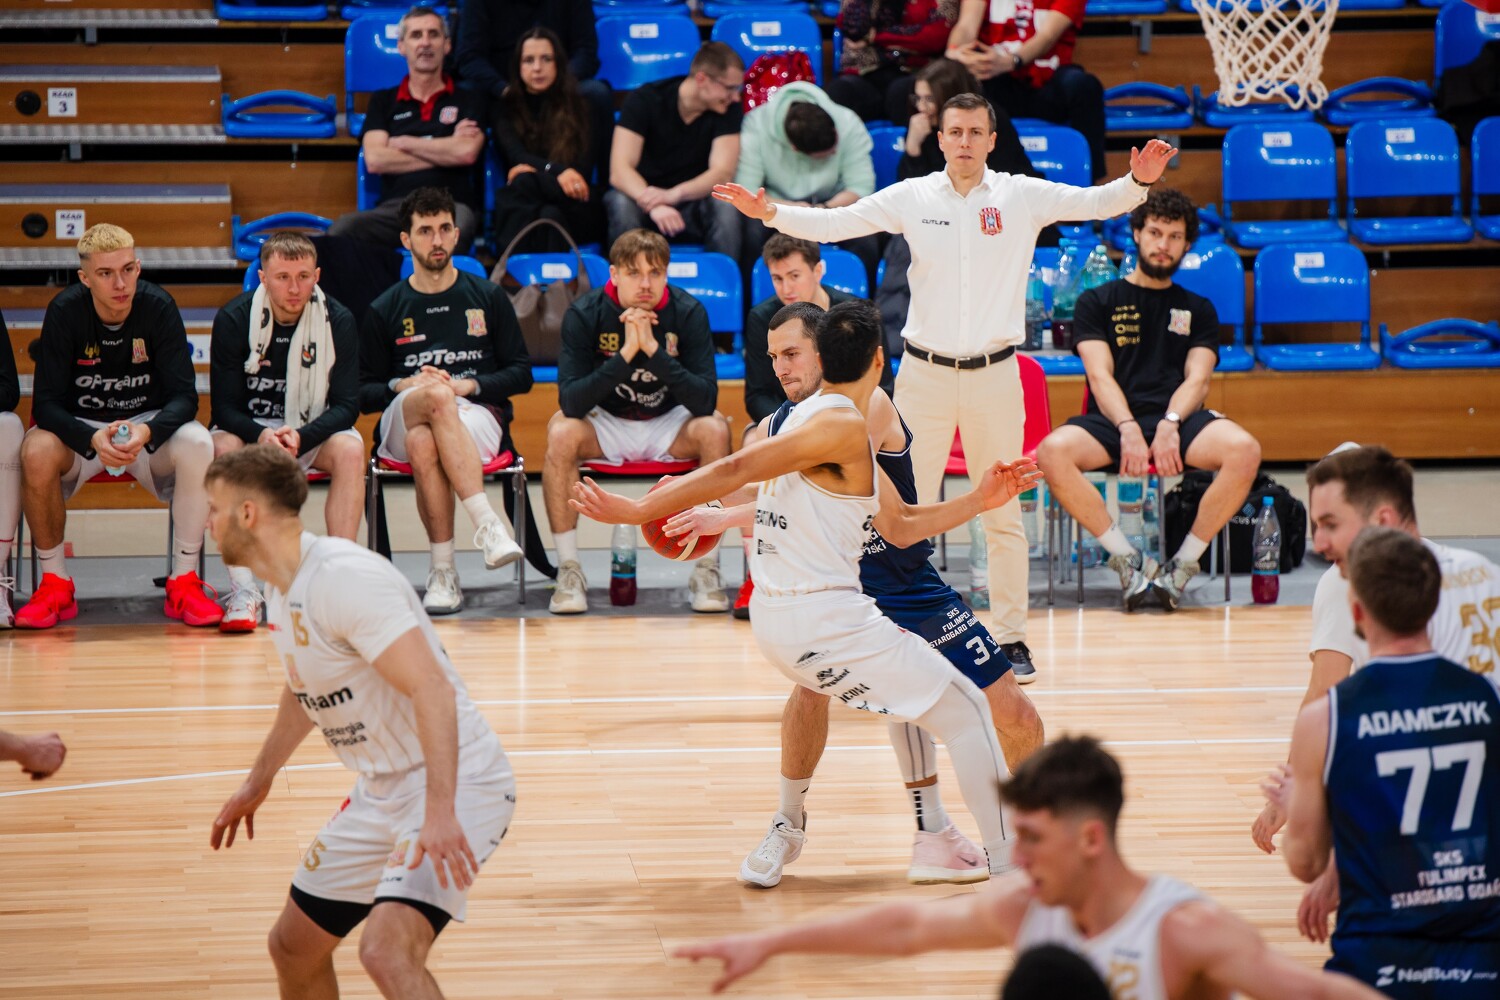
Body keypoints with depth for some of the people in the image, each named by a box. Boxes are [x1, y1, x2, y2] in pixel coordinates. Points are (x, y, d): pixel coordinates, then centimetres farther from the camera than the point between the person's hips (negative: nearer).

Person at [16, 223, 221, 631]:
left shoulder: (158, 307, -15)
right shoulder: (65, 311, -16)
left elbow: (184, 397, -16)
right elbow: (46, 403, -18)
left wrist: (146, 433, -38)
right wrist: (94, 439, -38)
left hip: (150, 425, 0)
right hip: (80, 428, 0)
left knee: (198, 444, -32)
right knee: (36, 450, -33)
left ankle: (184, 581, -17)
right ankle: (55, 584, -15)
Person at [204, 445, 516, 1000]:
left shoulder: (343, 576, -22)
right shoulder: (281, 587, 8)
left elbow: (431, 689, -30)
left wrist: (440, 811, -38)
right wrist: (259, 780, 38)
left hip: (457, 783, -10)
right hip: (383, 791, 10)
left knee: (387, 951, -30)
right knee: (293, 946, 15)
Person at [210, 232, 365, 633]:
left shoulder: (337, 321, -9)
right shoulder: (234, 320, -11)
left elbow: (346, 405, -11)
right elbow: (224, 407, -12)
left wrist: (301, 437, -31)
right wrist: (260, 435, -34)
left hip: (314, 432, 1)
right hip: (249, 428, 0)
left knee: (350, 449, -31)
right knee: (222, 448, -33)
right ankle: (244, 589, -36)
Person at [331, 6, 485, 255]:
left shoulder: (468, 100, 19)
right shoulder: (383, 101, 22)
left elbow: (467, 153, -1)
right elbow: (374, 160, 5)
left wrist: (403, 143, 7)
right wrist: (445, 151, 5)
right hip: (395, 206, 1)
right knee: (343, 227, -36)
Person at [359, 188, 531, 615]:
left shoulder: (488, 298, 15)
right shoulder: (384, 311, 16)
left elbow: (521, 374, 10)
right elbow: (363, 393, 11)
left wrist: (467, 384, -7)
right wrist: (405, 385, -10)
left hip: (478, 417, 0)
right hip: (401, 419, 0)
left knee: (423, 443, -39)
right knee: (437, 396, -39)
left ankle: (442, 570, -40)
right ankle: (487, 524, -47)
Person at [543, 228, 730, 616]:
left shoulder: (688, 313, -15)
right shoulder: (584, 315, -16)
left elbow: (706, 401, -24)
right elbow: (570, 402, -25)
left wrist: (653, 349, -33)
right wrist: (625, 354, -34)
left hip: (670, 426, 0)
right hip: (606, 425, 0)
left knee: (714, 429, -30)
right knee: (561, 431, -31)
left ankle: (707, 569, -20)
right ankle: (569, 571, -21)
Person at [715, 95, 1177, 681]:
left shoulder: (1023, 196, 0)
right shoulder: (911, 198, 1)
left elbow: (1097, 202, -4)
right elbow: (833, 223, -1)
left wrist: (1139, 181, -24)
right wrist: (769, 213, -15)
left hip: (994, 373, 0)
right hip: (925, 370, 0)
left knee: (1003, 516, 6)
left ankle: (1011, 637, 17)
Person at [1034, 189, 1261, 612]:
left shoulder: (1198, 310, 22)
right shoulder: (1098, 302, 16)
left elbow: (1197, 380, 7)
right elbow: (1100, 376, 2)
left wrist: (1169, 425, -16)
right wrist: (1129, 429, -18)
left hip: (1178, 419, 1)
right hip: (1112, 419, -1)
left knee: (1244, 450, -32)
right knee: (1052, 452, -35)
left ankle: (1184, 562, -18)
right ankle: (1127, 558, -22)